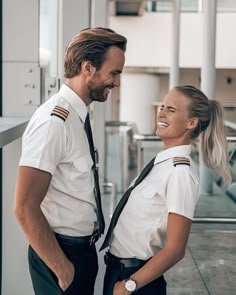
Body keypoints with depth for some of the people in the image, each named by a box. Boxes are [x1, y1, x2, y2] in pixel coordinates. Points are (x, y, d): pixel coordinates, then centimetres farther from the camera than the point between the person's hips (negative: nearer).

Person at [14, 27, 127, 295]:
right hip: (61, 252, -9)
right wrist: (62, 269, -20)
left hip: (83, 248, 9)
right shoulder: (53, 122, -23)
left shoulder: (78, 116, 6)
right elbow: (25, 208, -26)